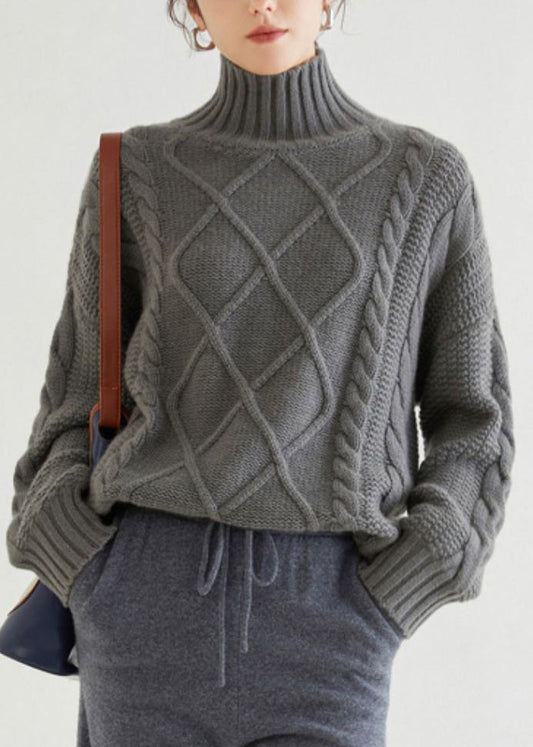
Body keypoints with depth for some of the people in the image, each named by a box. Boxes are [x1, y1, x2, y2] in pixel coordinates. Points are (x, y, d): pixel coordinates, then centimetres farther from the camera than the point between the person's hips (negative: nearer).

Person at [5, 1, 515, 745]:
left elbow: (471, 416, 7)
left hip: (321, 615, 0)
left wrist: (384, 607, -4)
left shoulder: (428, 177, 6)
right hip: (157, 594, 1)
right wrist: (86, 586, -3)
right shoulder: (138, 176, 8)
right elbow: (82, 397, 11)